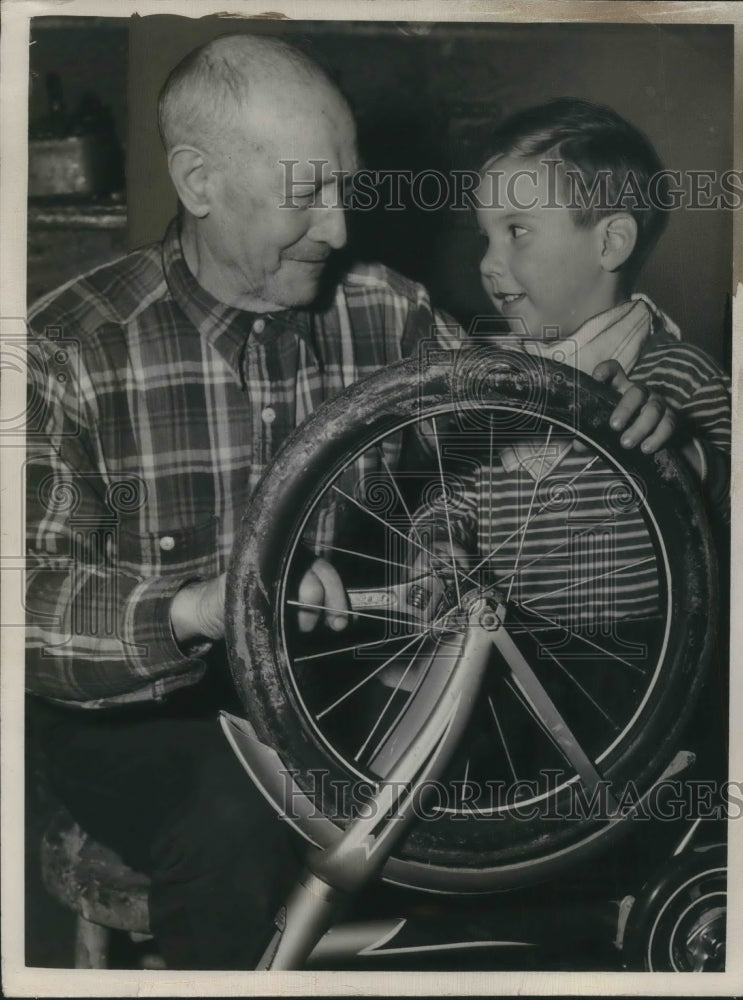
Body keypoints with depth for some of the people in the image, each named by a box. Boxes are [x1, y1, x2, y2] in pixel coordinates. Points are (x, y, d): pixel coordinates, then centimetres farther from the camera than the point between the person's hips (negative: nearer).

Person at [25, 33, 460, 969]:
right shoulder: (73, 349, -11)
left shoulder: (387, 315, 2)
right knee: (242, 814, -33)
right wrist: (194, 606, -38)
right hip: (142, 720, -4)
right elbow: (30, 592, -20)